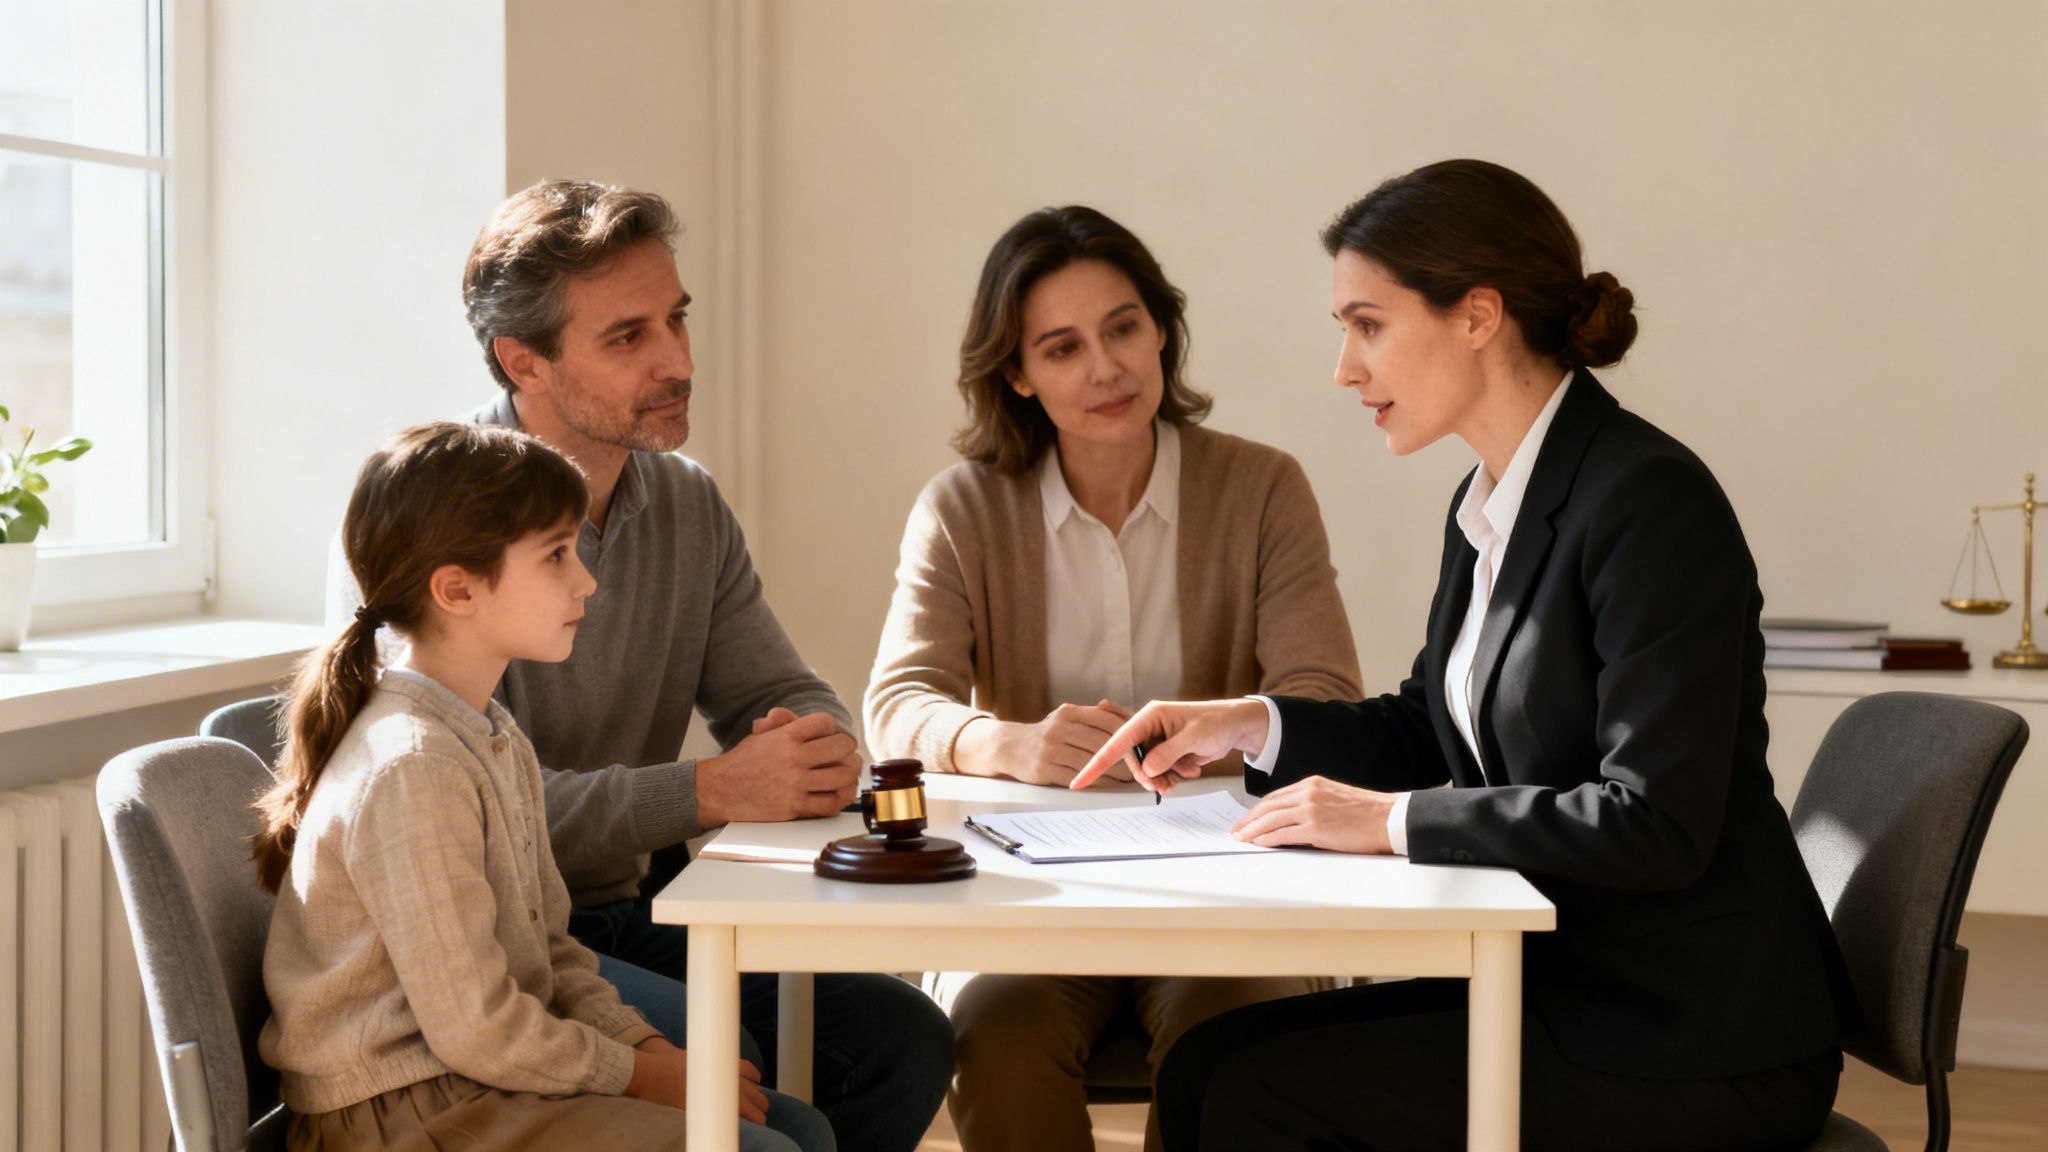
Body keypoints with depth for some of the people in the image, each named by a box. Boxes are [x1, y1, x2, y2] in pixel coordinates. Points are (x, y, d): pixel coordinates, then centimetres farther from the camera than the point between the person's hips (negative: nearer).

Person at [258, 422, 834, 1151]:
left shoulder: (497, 739, 11)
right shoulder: (412, 766, -21)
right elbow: (474, 1029, -22)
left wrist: (646, 1047, 2)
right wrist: (637, 1075, -11)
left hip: (497, 1074, 10)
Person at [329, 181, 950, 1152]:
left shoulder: (689, 506, 9)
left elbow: (783, 697, 11)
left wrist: (817, 754, -15)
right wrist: (712, 791, -28)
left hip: (630, 913, 7)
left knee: (899, 1036, -10)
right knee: (718, 1056, -29)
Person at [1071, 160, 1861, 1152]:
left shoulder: (1653, 501, -18)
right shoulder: (1491, 506, 10)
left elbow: (1655, 822, -24)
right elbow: (1430, 731, 22)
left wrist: (1392, 819, -19)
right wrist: (1251, 725, 6)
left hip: (1696, 1053, -8)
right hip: (1565, 986, 8)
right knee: (1204, 1063, -2)